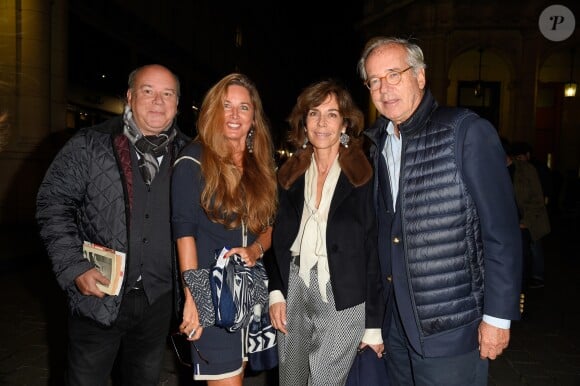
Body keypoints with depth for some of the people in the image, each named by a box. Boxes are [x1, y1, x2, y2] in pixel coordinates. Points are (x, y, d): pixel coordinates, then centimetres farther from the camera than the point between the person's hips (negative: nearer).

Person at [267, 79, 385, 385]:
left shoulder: (363, 176, -7)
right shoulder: (290, 174, 6)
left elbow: (374, 252, -6)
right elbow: (279, 240, 11)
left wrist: (374, 323, -5)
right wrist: (276, 291, 1)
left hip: (342, 299, -4)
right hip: (294, 291, 4)